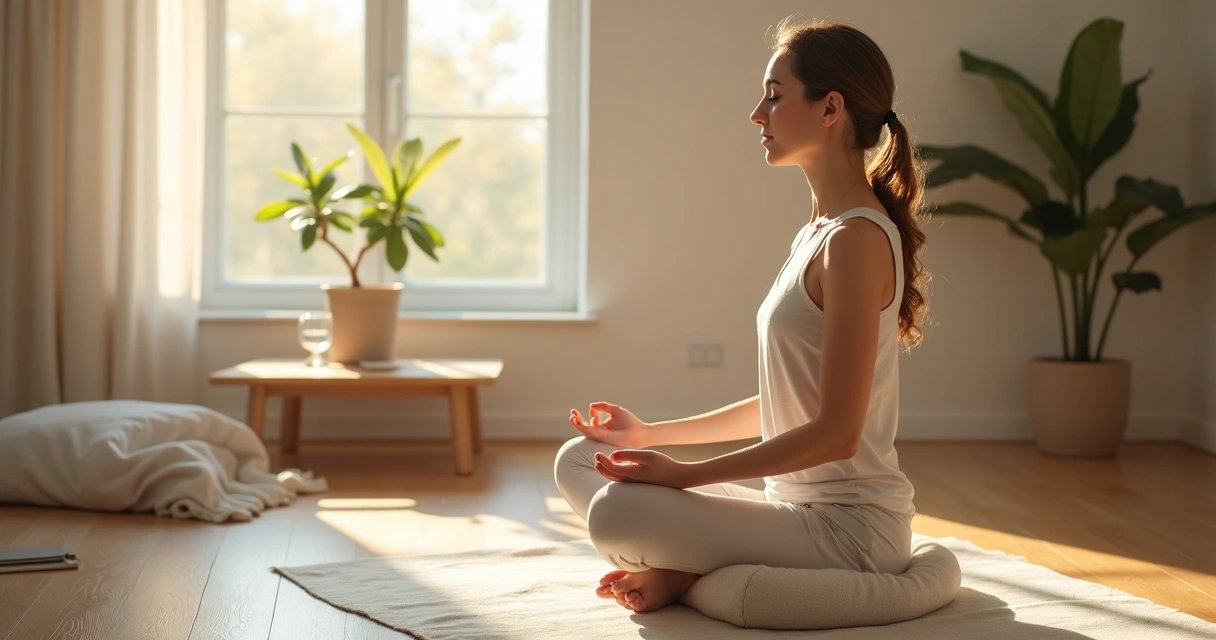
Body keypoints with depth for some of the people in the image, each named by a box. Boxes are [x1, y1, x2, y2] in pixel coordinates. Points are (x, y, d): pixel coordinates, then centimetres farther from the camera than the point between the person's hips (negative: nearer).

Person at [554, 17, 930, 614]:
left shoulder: (858, 238, -17)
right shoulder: (818, 232, 13)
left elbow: (836, 432, -22)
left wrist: (684, 474, -19)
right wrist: (651, 434, 18)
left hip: (851, 526, -10)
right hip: (797, 508, 10)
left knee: (616, 513, -30)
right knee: (578, 458, 11)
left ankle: (688, 572, -2)